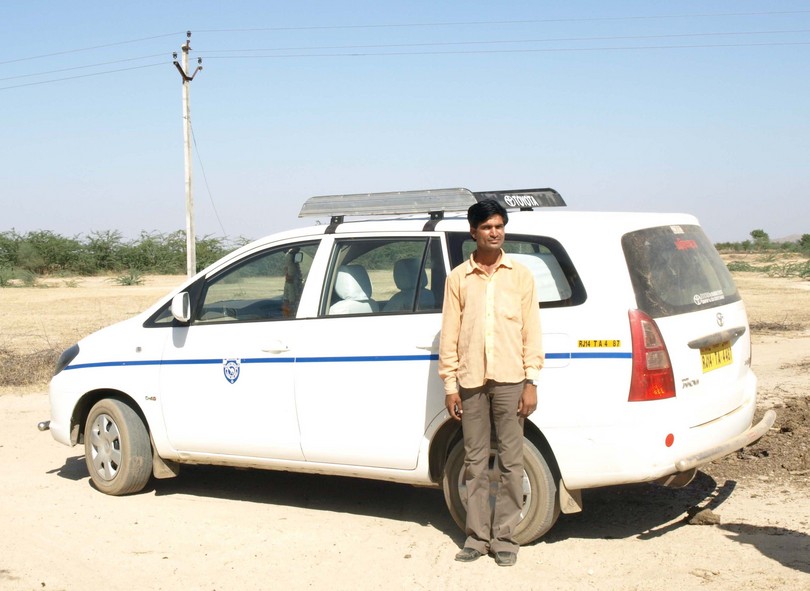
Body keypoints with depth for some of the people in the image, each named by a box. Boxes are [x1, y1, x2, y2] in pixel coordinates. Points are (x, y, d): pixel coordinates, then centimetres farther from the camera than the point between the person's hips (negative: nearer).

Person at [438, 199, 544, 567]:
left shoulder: (520, 276, 7)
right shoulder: (458, 278, 7)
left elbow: (531, 332, 5)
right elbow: (449, 335, 6)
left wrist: (531, 382, -2)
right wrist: (450, 386, 2)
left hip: (510, 380, -1)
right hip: (471, 381, 1)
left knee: (510, 462, 1)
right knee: (475, 462, 6)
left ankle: (505, 537, 9)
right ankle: (477, 536, 14)